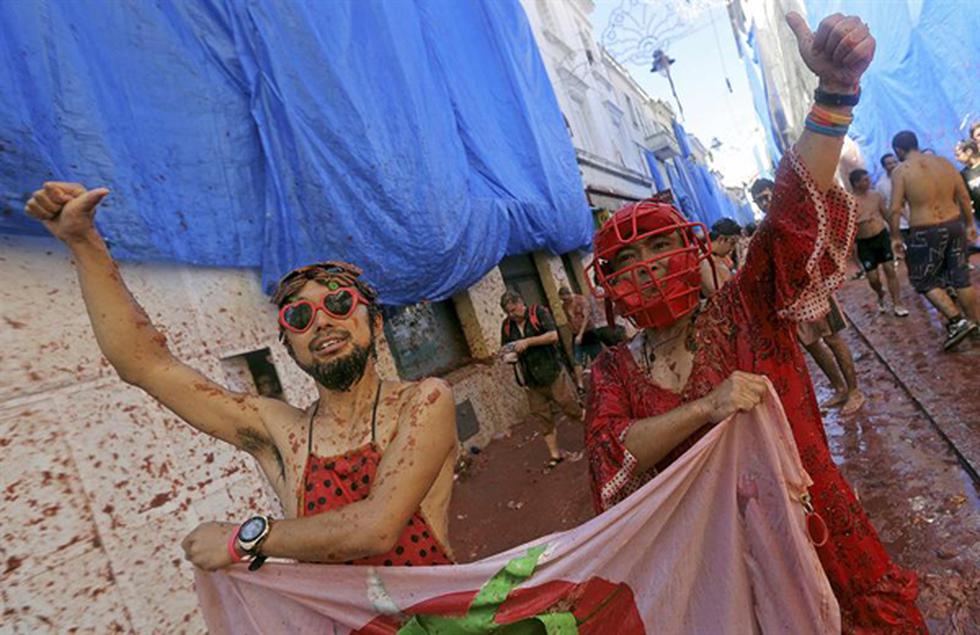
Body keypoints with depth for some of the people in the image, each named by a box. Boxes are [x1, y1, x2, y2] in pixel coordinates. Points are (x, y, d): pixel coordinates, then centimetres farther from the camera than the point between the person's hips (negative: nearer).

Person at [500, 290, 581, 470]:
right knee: (542, 417, 9)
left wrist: (528, 341, -20)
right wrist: (508, 353, -7)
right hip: (531, 380, 4)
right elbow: (504, 348, 16)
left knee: (570, 406, 1)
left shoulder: (538, 313, -6)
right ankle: (555, 454, 20)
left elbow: (553, 335, -16)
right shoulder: (506, 325, 6)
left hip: (552, 371, -4)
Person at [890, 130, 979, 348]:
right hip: (954, 226, 6)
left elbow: (895, 209, -12)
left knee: (924, 281, 10)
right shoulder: (944, 162, 7)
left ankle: (957, 321, 0)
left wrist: (894, 237, -3)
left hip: (925, 233, -5)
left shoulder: (900, 171, -8)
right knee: (961, 278, 16)